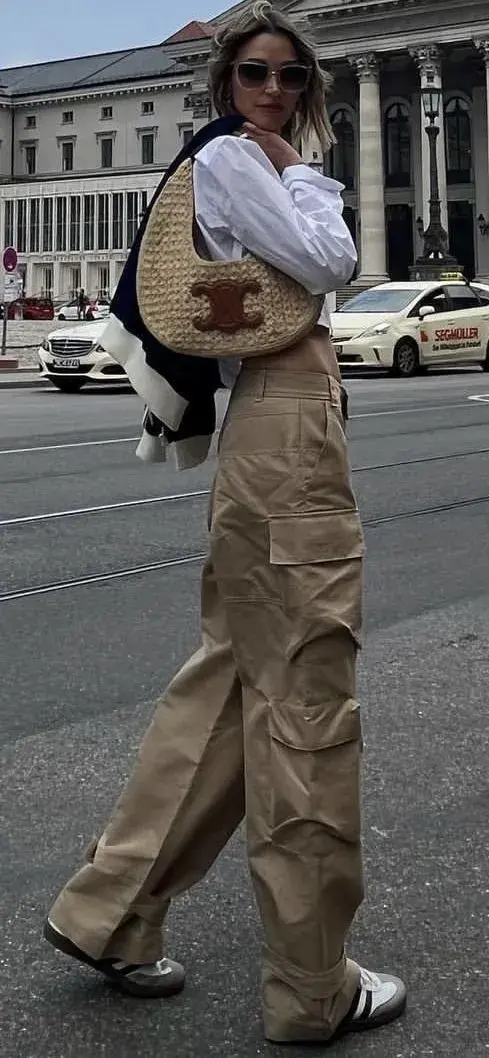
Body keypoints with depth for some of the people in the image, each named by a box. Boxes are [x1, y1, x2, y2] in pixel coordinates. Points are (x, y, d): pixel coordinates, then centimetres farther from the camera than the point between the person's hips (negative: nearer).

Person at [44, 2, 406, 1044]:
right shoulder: (226, 157, -6)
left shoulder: (259, 169, 24)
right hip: (283, 431, -10)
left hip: (290, 426, 10)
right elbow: (325, 262, -15)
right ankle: (311, 987, 7)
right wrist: (303, 173, -1)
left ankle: (110, 908, 23)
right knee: (306, 700, -5)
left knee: (231, 679, 14)